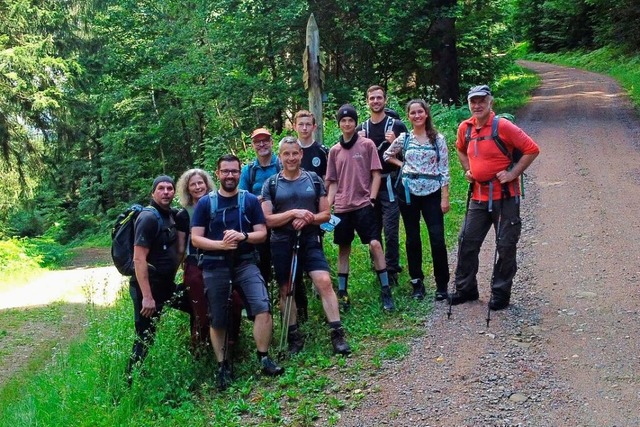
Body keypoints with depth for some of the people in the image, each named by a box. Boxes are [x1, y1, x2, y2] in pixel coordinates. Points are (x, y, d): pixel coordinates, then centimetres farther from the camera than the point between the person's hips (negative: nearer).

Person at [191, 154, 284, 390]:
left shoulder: (250, 200, 5)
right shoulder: (205, 203, 2)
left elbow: (262, 233, 3)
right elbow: (196, 238, -2)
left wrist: (243, 236, -18)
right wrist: (221, 244, -19)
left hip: (245, 263, 0)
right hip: (215, 267, 0)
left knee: (263, 307, -18)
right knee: (217, 320, 6)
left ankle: (264, 359, -7)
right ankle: (222, 366, 21)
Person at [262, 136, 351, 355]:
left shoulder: (314, 180, 6)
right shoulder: (271, 185, 3)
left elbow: (326, 214, 6)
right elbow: (267, 220, -3)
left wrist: (308, 219, -14)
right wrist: (293, 213, -16)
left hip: (309, 240, 0)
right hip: (282, 243, 1)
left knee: (324, 282, -15)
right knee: (286, 290, 7)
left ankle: (337, 334, -11)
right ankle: (294, 337, 21)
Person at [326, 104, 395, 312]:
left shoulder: (367, 145, 1)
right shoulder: (334, 151, 9)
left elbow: (376, 174, 1)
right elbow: (333, 182, 13)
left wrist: (372, 198, -8)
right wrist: (329, 205, 4)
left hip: (363, 204, -3)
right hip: (341, 207, 3)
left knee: (375, 244, -13)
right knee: (343, 248, 9)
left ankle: (385, 291, -4)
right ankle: (342, 293, 16)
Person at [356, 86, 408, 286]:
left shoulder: (397, 126, 0)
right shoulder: (361, 129, 12)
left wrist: (395, 143, -17)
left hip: (390, 185, -4)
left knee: (390, 231, -7)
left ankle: (391, 271, 2)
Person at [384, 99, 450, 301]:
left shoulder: (438, 139, 1)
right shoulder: (403, 138, 4)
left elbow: (444, 169, -1)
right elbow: (387, 155, 20)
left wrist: (445, 197, -6)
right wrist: (403, 165, 4)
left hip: (432, 193, -1)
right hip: (409, 192, 2)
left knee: (437, 239, -6)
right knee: (413, 239, 6)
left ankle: (442, 285, 5)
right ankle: (417, 283, 16)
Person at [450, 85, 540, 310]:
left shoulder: (503, 126, -14)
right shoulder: (465, 128, 4)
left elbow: (532, 149, -13)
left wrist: (513, 173, -15)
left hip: (505, 196, -6)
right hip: (479, 196, 6)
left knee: (506, 246, 3)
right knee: (467, 242, 9)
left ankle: (501, 293, 16)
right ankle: (465, 288, 23)